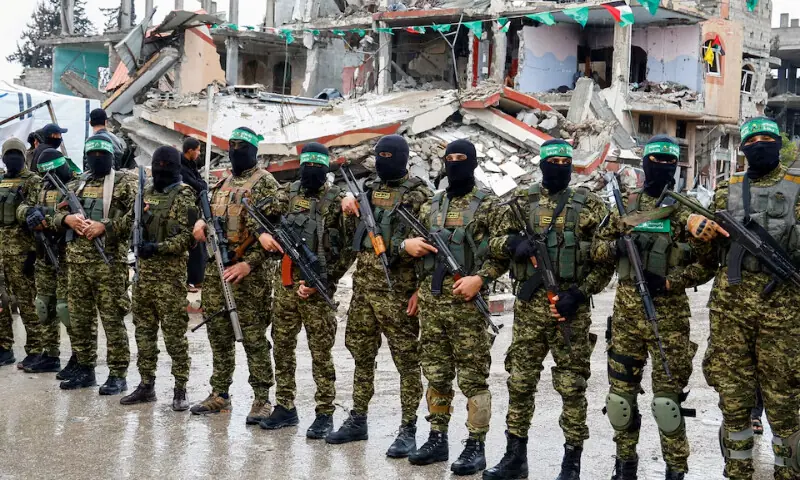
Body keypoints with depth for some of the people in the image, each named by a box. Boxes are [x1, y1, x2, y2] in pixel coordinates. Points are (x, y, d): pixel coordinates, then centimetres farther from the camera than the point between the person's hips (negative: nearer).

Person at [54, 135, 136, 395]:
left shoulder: (124, 183, 0)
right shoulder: (76, 184, 17)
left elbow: (136, 216, -11)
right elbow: (58, 214, 19)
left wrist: (105, 226, -19)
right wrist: (67, 218, -5)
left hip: (109, 261, -6)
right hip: (76, 260, 6)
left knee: (112, 320, -4)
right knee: (79, 318, 11)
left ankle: (118, 375, 1)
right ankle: (85, 369, 22)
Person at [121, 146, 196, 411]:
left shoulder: (185, 195, -6)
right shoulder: (147, 192, 13)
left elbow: (188, 235, -12)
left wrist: (158, 247, -20)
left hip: (170, 272, -7)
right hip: (144, 270, 7)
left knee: (174, 332, -3)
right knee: (144, 329, 11)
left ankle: (180, 389, 4)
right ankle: (146, 384, 21)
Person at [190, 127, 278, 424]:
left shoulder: (264, 182, -6)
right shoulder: (222, 183, 17)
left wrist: (249, 263, -21)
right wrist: (201, 224, 2)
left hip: (249, 272, -7)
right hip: (216, 268, 7)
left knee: (254, 337, -3)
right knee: (218, 333, 11)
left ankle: (262, 399, 4)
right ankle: (219, 394, 21)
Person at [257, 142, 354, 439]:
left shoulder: (337, 200, -4)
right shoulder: (289, 193, 9)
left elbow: (349, 249, -6)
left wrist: (321, 281, -13)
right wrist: (262, 233, -9)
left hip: (316, 288, -5)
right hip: (285, 282, 5)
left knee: (321, 353, -1)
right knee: (282, 347, 10)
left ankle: (325, 415, 7)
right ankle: (285, 408, 22)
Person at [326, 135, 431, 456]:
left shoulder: (419, 195, -6)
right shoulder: (370, 189, 13)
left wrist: (421, 289, -16)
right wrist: (348, 204, 0)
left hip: (397, 289, -7)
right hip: (363, 285, 7)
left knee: (406, 359, 0)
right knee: (361, 354, 14)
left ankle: (408, 430, 6)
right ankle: (358, 421, 26)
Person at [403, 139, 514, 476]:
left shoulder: (488, 206, -3)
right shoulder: (431, 206, 14)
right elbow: (413, 243, 24)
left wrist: (480, 278, -17)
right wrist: (406, 243, 3)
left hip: (467, 302, -6)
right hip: (430, 301, 6)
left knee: (473, 378, -1)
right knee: (436, 375, 12)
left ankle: (475, 447, 6)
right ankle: (438, 440, 22)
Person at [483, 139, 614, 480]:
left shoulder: (589, 205, 1)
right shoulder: (521, 201, 9)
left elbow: (607, 258, -1)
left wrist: (580, 293, -12)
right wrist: (512, 242, -14)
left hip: (570, 307, -3)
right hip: (528, 306, 3)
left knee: (571, 386, 1)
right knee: (520, 382, 8)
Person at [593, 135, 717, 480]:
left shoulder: (686, 210, 1)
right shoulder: (627, 205, 10)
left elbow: (707, 264, -2)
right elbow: (597, 249, 13)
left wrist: (669, 281, -15)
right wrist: (615, 246, -9)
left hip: (669, 315, -3)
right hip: (626, 312, 3)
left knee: (668, 396, -3)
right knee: (621, 391, 9)